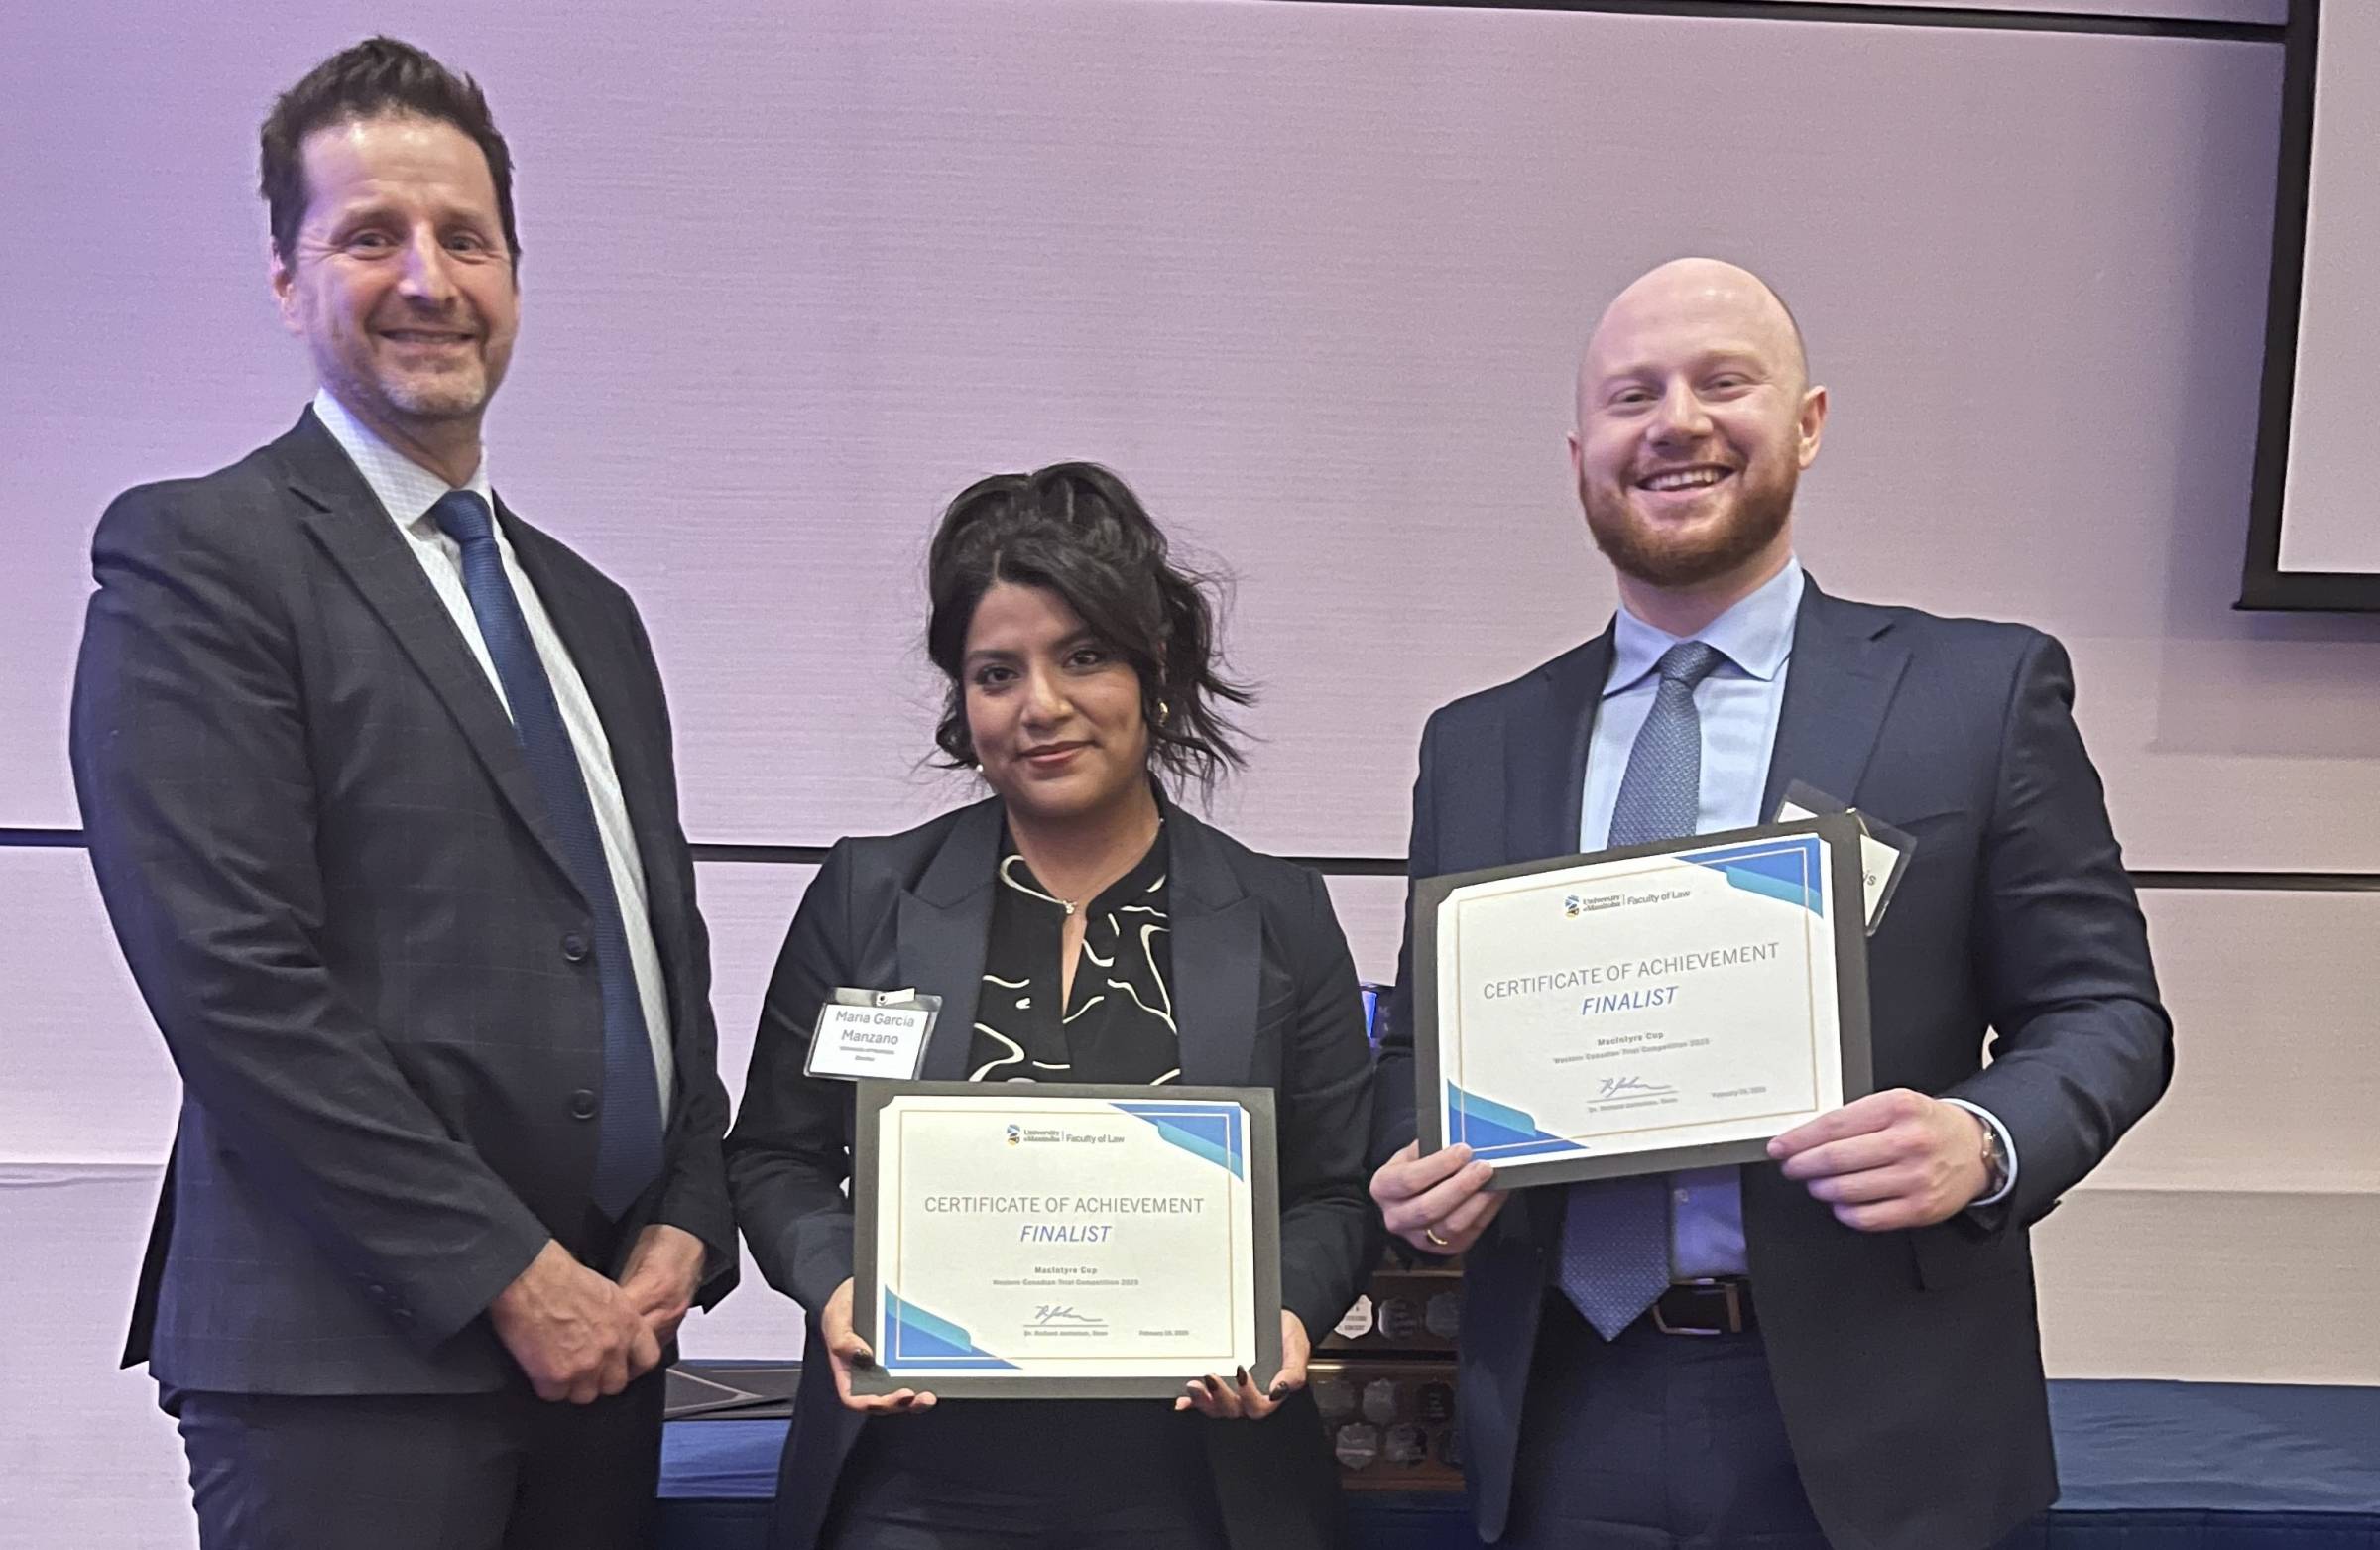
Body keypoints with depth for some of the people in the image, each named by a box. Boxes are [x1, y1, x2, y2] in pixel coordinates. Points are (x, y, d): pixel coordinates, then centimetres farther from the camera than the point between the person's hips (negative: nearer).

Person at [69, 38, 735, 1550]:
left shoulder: (590, 610, 15)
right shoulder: (196, 556, -6)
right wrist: (511, 1275, -13)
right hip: (348, 1362, -6)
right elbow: (233, 979, -15)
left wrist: (685, 1225, 3)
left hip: (597, 1335, 6)